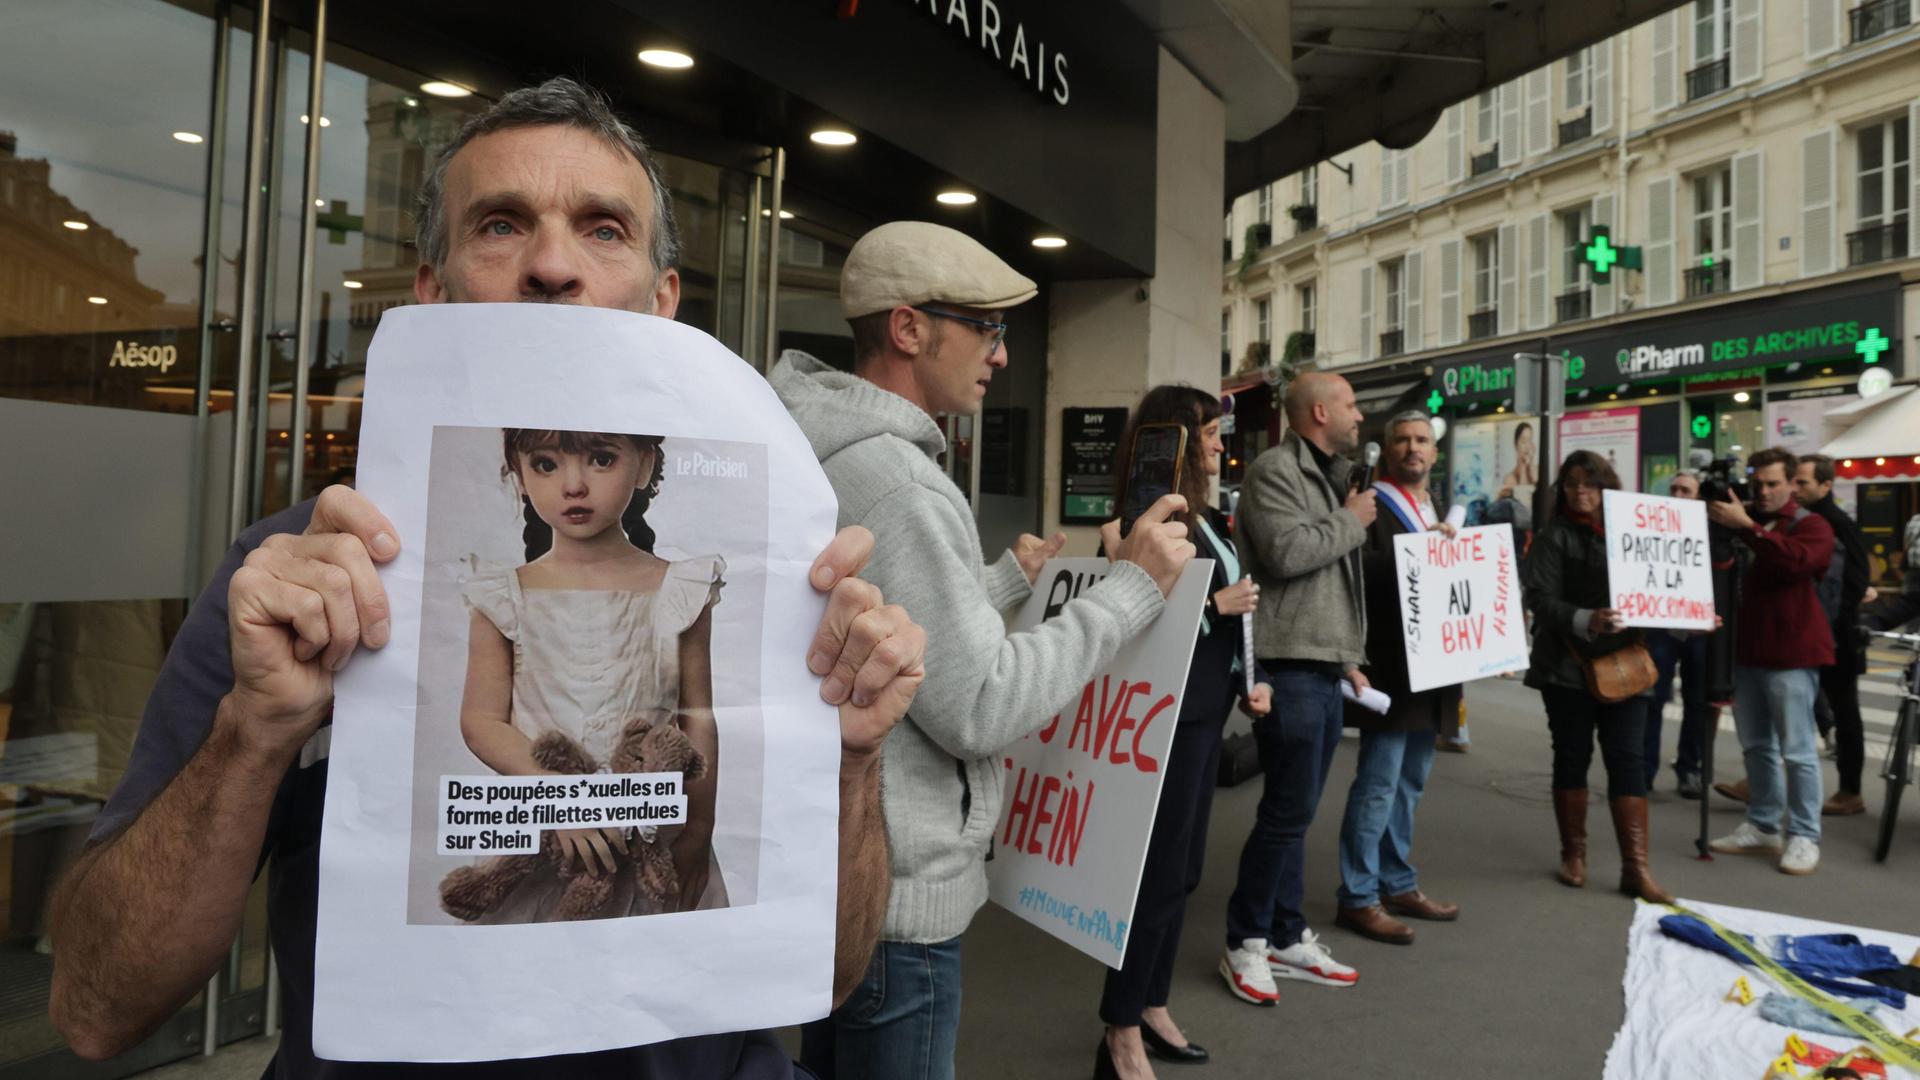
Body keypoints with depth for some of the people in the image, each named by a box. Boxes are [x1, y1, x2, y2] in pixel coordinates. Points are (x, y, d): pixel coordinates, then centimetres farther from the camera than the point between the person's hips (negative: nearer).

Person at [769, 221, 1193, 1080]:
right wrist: (1131, 587, -18)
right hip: (895, 901, -10)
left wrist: (1010, 579, 21)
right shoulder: (897, 481, -23)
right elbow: (978, 708, -24)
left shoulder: (835, 460, 9)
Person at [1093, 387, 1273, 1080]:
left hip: (1206, 711, 9)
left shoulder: (1206, 517, 13)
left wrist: (1252, 677, 8)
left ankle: (1153, 1008, 30)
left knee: (1182, 869, 16)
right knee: (1159, 870, -2)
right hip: (1167, 715, -9)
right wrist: (1216, 604, -17)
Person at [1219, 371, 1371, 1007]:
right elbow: (1286, 553, -23)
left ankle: (1287, 938, 22)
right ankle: (1245, 944, 7)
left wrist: (1349, 658, 21)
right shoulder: (1273, 471, -8)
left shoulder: (1330, 477, 21)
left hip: (1325, 671, 9)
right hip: (1290, 667, -9)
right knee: (1287, 811, -6)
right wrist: (1351, 521, -8)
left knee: (1296, 811, 13)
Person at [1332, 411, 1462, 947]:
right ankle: (1359, 897, 3)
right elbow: (1359, 571, -22)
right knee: (1379, 782, -5)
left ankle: (1397, 884, 26)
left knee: (1410, 781, 15)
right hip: (1390, 668, -9)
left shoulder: (1437, 512, 19)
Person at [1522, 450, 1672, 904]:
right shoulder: (1555, 536, -4)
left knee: (1628, 761, 1)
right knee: (1572, 758, 8)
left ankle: (1636, 868, 6)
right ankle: (1573, 854, 23)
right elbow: (1540, 599, -13)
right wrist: (1586, 620, -27)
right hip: (1568, 666, -3)